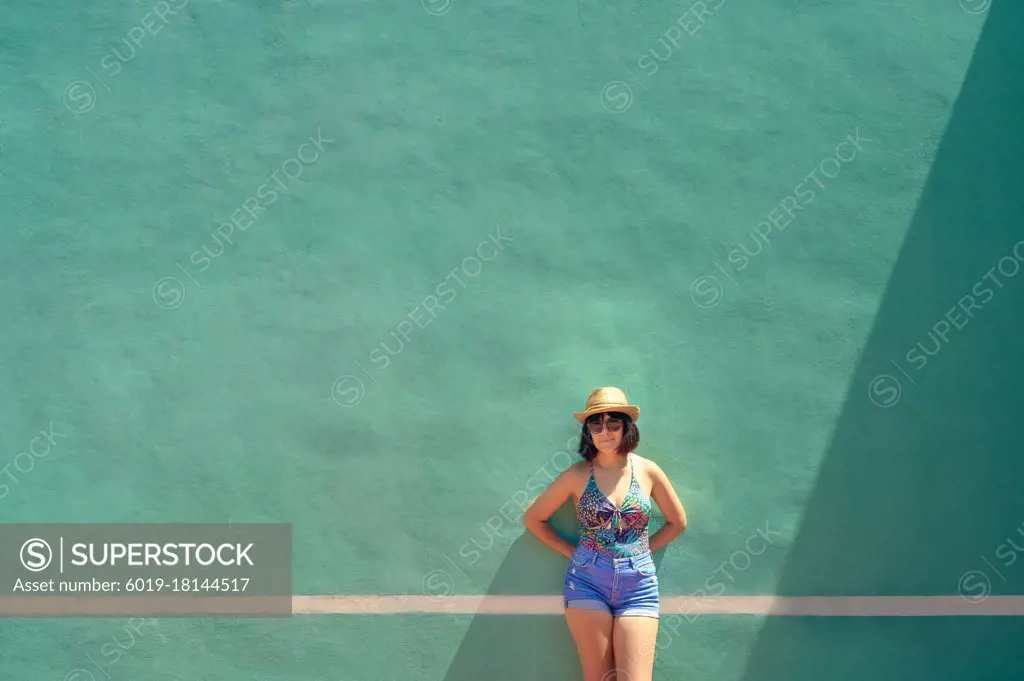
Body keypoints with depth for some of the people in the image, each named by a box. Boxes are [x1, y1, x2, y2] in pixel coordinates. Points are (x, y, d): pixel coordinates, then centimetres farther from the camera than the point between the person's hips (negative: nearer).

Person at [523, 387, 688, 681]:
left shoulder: (648, 470, 2)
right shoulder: (577, 475, -1)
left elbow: (677, 522, 15)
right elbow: (533, 518, 8)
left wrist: (643, 548, 7)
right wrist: (572, 552, 3)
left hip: (638, 586, 1)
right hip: (588, 583, -1)